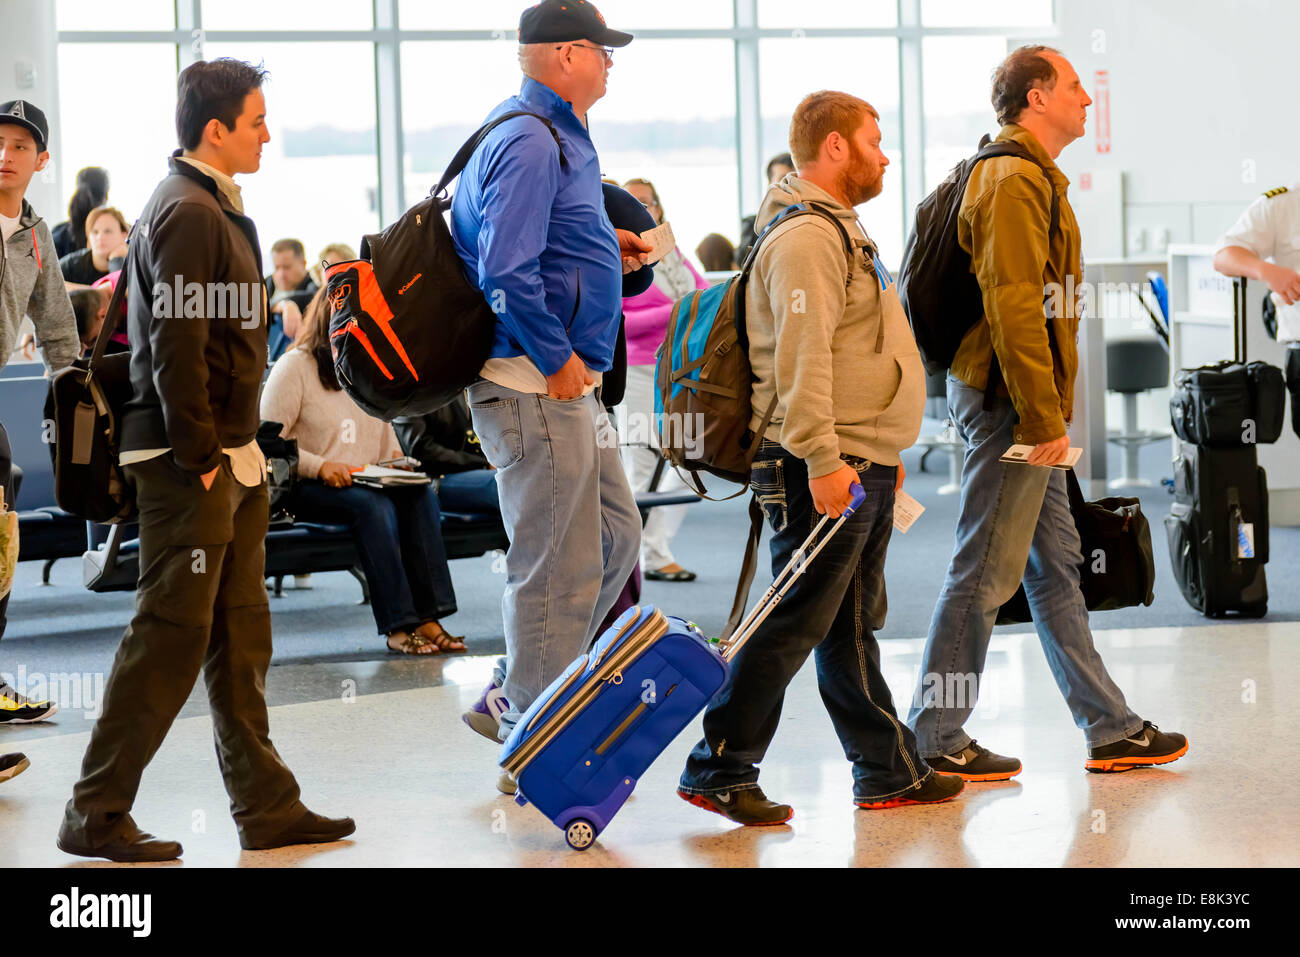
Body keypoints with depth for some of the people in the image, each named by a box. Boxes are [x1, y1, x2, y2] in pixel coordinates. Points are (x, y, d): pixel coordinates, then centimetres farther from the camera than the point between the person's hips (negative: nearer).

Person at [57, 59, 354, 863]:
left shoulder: (217, 208, 17)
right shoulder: (186, 214, -15)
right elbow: (176, 346, -21)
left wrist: (243, 450, 16)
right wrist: (198, 456, -19)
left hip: (232, 456, 10)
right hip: (189, 463, -10)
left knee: (240, 637, 11)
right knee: (172, 633, -6)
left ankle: (267, 806, 17)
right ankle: (96, 814, 1)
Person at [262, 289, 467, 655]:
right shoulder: (294, 367, -3)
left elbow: (385, 432, 26)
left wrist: (395, 457, 2)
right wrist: (319, 466, -24)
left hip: (368, 482, 6)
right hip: (304, 489, -6)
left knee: (421, 494, -25)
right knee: (373, 504, -36)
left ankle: (428, 618, -32)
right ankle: (398, 627, -38)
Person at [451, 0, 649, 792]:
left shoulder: (558, 139, 17)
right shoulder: (529, 142, -16)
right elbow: (506, 272, -24)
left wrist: (606, 251, 12)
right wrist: (559, 360, -18)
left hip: (568, 383, 11)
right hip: (536, 387, -11)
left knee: (615, 539, 15)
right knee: (558, 568, -5)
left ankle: (511, 701, 23)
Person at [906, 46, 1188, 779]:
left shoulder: (1030, 177, 19)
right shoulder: (1016, 182, -15)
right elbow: (1014, 307, -23)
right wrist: (1043, 417, -23)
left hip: (1022, 406, 11)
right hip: (1011, 398, -11)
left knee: (1057, 566, 13)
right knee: (987, 574, -5)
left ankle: (1111, 728, 19)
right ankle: (934, 740, 2)